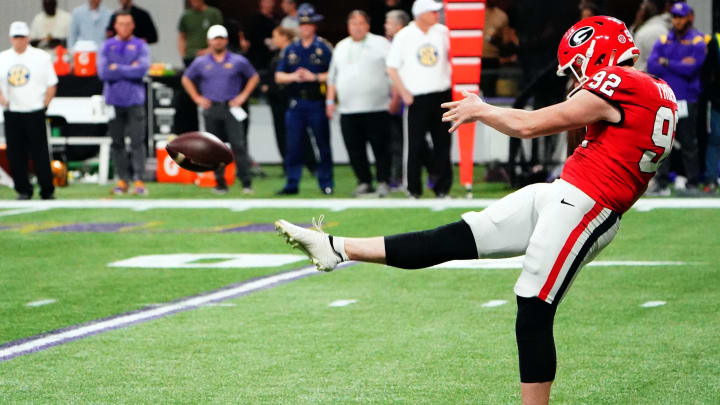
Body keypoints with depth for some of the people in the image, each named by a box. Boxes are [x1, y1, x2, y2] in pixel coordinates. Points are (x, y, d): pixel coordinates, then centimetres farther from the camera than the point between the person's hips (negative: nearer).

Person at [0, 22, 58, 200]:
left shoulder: (41, 57, 2)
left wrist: (44, 104, -5)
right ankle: (23, 190, 12)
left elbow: (51, 85, 3)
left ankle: (47, 191, 2)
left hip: (35, 114, -3)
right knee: (15, 154, 2)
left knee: (40, 154, -4)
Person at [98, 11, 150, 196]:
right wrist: (129, 70, -7)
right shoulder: (107, 46, 8)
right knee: (117, 142, 5)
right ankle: (122, 179, 11)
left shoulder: (140, 46, 4)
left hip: (134, 101, -2)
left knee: (137, 141, -8)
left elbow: (142, 69, -13)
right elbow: (103, 72, -6)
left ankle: (139, 180, -9)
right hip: (113, 101, 2)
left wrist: (117, 69, -9)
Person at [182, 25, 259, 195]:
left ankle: (246, 182, -13)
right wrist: (197, 98, 9)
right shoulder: (200, 62, 9)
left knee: (238, 145, -13)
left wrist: (243, 96, 3)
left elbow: (254, 77, 14)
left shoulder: (238, 61, 5)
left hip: (231, 108, -2)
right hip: (211, 109, 2)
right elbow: (186, 79, 19)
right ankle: (220, 184, 8)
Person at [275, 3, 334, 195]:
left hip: (317, 103, -3)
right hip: (296, 104, 3)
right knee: (292, 146, 1)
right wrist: (293, 76, -7)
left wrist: (314, 77, -14)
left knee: (323, 145, 2)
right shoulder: (290, 49, 12)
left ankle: (326, 183, 8)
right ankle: (292, 184, 6)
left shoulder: (324, 48, 1)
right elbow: (278, 76, 12)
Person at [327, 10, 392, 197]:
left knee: (380, 147, -5)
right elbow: (332, 76, 24)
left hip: (376, 109, -4)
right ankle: (364, 182, 12)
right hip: (348, 110, 5)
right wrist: (330, 100, 15)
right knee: (354, 149, 3)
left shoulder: (381, 44, 3)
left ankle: (383, 182, 3)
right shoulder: (341, 47, 18)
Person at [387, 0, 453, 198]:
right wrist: (404, 93, -8)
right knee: (416, 144, -2)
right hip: (417, 98, -3)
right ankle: (414, 189, 7)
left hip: (442, 95, 3)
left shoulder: (442, 32, 5)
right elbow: (392, 67, 0)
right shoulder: (404, 36, -4)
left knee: (443, 141, 3)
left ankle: (442, 187, 10)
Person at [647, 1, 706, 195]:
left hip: (686, 101, -4)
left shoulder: (697, 41, 1)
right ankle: (661, 183, 3)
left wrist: (666, 63, -4)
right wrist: (680, 66, -9)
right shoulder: (663, 41, 13)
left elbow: (691, 68, -13)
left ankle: (692, 183, 6)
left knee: (689, 143, 0)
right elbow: (652, 66, -1)